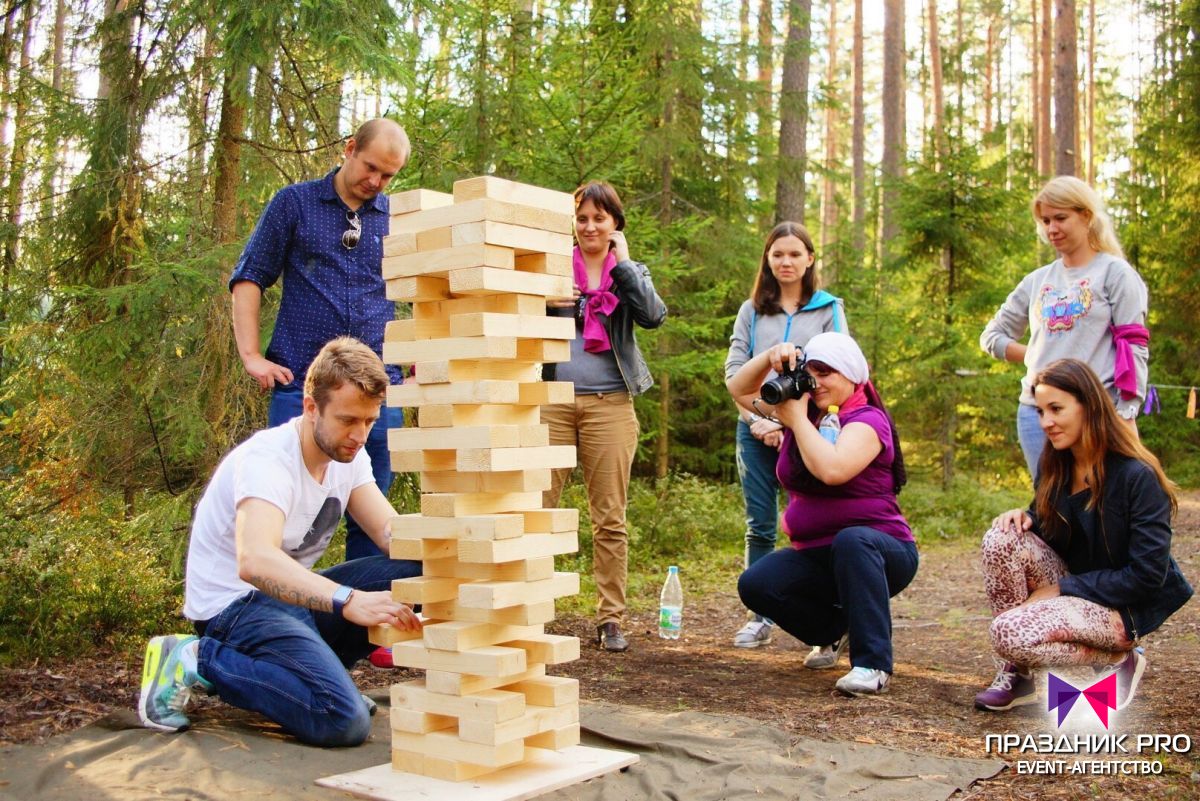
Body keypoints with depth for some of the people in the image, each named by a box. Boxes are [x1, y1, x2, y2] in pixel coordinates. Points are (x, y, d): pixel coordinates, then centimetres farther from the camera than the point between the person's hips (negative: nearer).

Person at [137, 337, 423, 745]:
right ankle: (195, 661, -9)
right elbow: (255, 561, -43)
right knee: (344, 720, -28)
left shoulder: (349, 455, 1)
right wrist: (348, 600, -56)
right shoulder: (267, 460, -26)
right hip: (234, 603, -8)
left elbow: (391, 532, -6)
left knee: (415, 572, -12)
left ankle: (310, 667, 4)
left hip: (294, 593, 8)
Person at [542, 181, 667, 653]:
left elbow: (653, 316, -7)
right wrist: (542, 303, -9)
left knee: (610, 518, 2)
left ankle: (610, 619, 10)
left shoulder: (631, 272, 13)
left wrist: (623, 262, -4)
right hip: (553, 400, 0)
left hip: (609, 404, 0)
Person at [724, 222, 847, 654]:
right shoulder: (752, 311, 13)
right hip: (756, 429, 3)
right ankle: (760, 618, 14)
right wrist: (756, 420, -6)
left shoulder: (828, 309, 6)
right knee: (759, 528, 6)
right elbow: (735, 368, 6)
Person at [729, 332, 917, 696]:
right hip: (817, 556, 6)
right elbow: (740, 389, 13)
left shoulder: (867, 420, -13)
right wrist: (771, 357, -5)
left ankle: (873, 665, -36)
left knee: (852, 540, -40)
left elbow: (832, 470, -33)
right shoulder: (804, 409, 8)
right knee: (755, 584, -19)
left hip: (877, 552, -6)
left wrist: (797, 420, -20)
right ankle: (836, 629, 8)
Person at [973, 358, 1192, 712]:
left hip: (1123, 608, -7)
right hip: (1070, 585, 7)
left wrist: (1061, 588, -19)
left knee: (1009, 632, -29)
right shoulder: (1055, 466, 2)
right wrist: (1026, 518, -13)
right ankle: (1015, 671, -13)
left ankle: (1116, 661, -2)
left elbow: (1148, 574, -21)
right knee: (1002, 538, -22)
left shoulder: (1138, 477, -19)